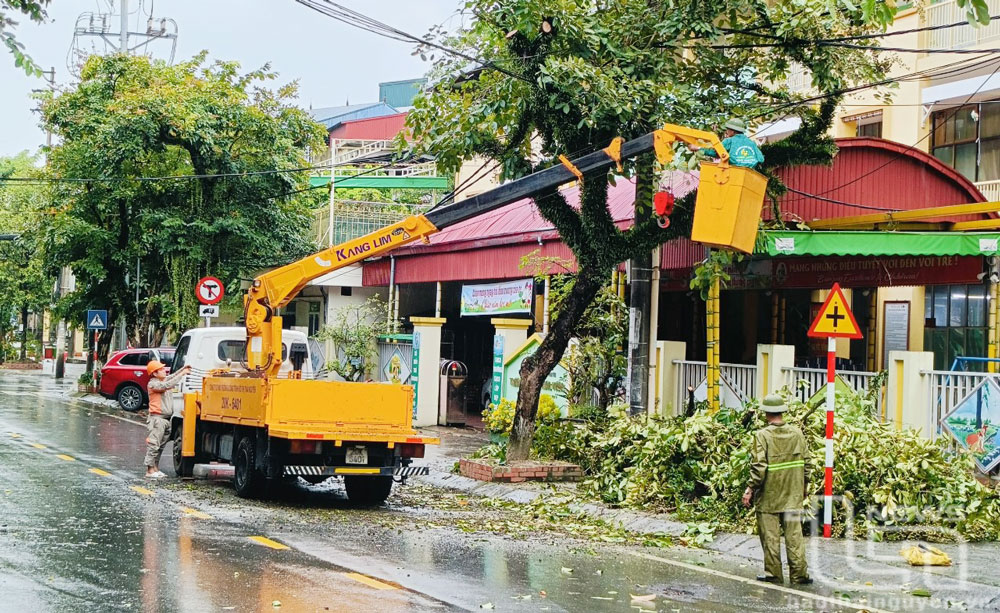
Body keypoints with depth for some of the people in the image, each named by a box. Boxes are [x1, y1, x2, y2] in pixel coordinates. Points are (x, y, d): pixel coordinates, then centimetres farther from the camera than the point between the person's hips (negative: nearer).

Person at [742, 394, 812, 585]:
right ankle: (799, 573, 7)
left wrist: (751, 489, -8)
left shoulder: (762, 435, -13)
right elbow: (806, 462, 7)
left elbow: (759, 467, -17)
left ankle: (773, 573, 9)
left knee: (770, 535, 5)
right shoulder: (797, 433, 1)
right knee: (794, 533, 7)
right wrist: (803, 488, 19)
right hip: (793, 495, 4)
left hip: (769, 496, -4)